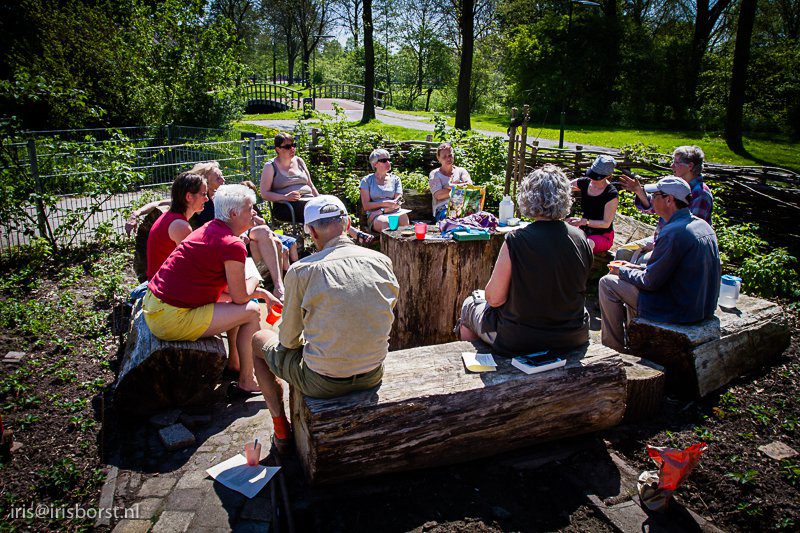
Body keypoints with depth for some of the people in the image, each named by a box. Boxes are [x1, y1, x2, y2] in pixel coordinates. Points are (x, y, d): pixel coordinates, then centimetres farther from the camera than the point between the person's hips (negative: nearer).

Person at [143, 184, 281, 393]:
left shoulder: (210, 229, 10)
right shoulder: (233, 245, -19)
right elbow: (240, 297, -11)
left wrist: (260, 293, 12)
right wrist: (254, 281, 10)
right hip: (172, 320, -10)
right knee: (252, 312, -4)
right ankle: (247, 381, 10)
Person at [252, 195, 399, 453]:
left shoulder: (301, 271, -16)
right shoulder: (382, 261, -5)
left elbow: (289, 341, -6)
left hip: (324, 383, -4)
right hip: (373, 376, 5)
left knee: (259, 339, 22)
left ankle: (281, 430, 29)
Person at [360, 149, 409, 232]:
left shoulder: (395, 179, 17)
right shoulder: (366, 180, 10)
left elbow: (397, 203, 5)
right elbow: (366, 206, 2)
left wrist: (383, 210, -12)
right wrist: (384, 203, -11)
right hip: (375, 216, -2)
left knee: (404, 217, -35)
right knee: (386, 222, -39)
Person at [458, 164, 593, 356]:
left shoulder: (515, 241, -24)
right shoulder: (581, 239, -9)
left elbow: (494, 298, -18)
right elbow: (576, 289, 5)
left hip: (519, 341, -5)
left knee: (469, 305, 23)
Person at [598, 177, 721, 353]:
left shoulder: (673, 233, -24)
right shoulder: (703, 225, 6)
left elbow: (650, 282, -19)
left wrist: (622, 271, -1)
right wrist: (637, 268, 13)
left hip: (679, 311, -10)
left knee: (607, 282, -2)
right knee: (632, 279, 26)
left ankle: (614, 348, 10)